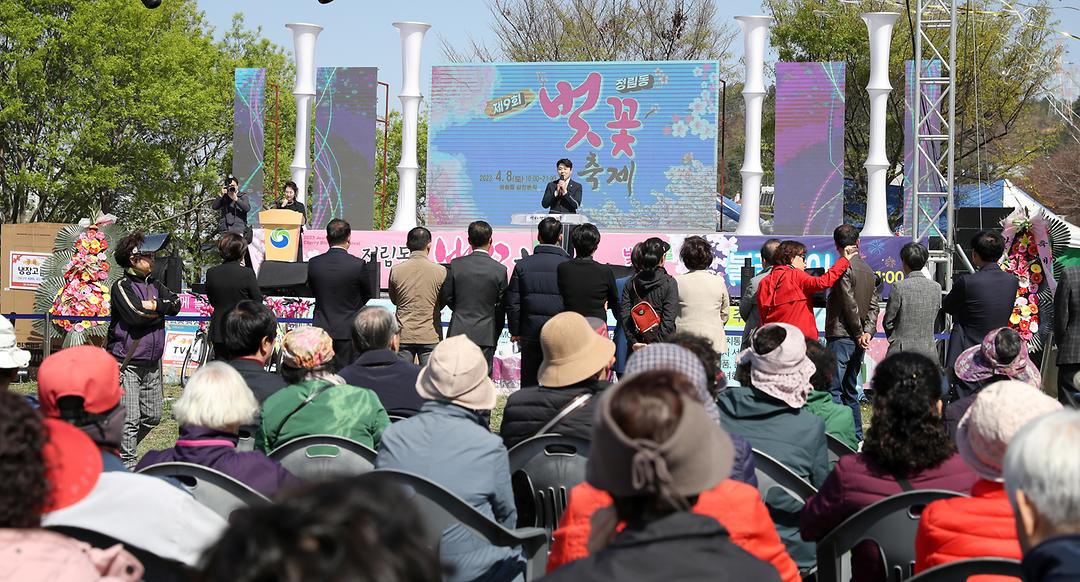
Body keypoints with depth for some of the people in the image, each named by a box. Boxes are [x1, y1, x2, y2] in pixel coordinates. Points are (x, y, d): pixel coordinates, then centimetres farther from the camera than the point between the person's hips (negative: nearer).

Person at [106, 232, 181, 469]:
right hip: (127, 363, -7)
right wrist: (161, 311, -7)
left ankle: (122, 448, 31)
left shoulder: (154, 285, 14)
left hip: (152, 363, 7)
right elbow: (136, 315, -22)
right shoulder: (122, 287, -7)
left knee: (152, 416, 13)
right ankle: (127, 464, -4)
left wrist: (155, 306, -16)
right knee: (130, 419, -9)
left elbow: (176, 304, 0)